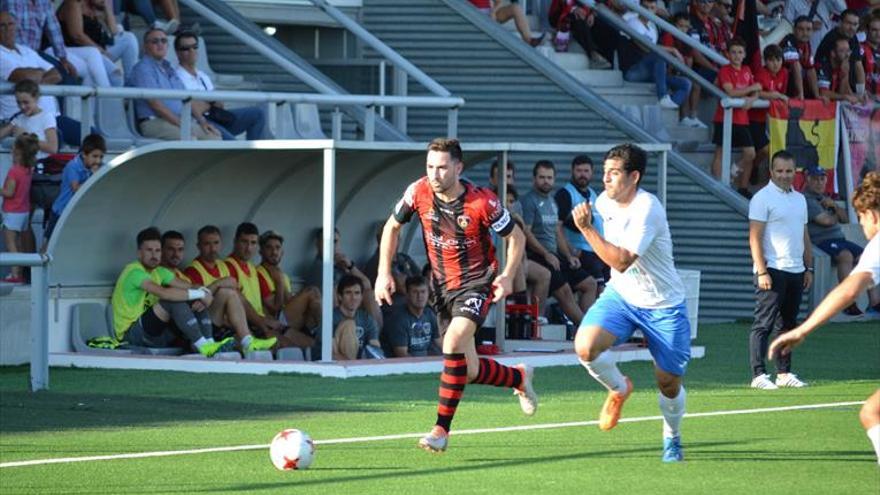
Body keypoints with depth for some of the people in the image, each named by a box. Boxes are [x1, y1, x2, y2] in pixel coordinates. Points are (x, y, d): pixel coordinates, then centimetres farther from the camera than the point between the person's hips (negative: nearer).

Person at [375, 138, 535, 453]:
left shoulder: (482, 202, -19)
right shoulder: (418, 192, -10)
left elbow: (516, 237, -5)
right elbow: (393, 226, 8)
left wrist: (507, 276, -20)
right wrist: (384, 272, -1)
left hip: (477, 282, -5)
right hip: (442, 285, 5)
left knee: (454, 341, -30)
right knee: (469, 372, 7)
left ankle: (442, 428, -23)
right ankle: (519, 377, 40)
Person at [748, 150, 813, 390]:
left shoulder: (799, 199, 16)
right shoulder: (763, 198, -7)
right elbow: (755, 238, -12)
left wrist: (808, 268, 15)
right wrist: (762, 271, -19)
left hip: (796, 271, 7)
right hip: (772, 271, -7)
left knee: (788, 324, 10)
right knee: (763, 325, -7)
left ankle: (784, 373, 16)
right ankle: (758, 375, -7)